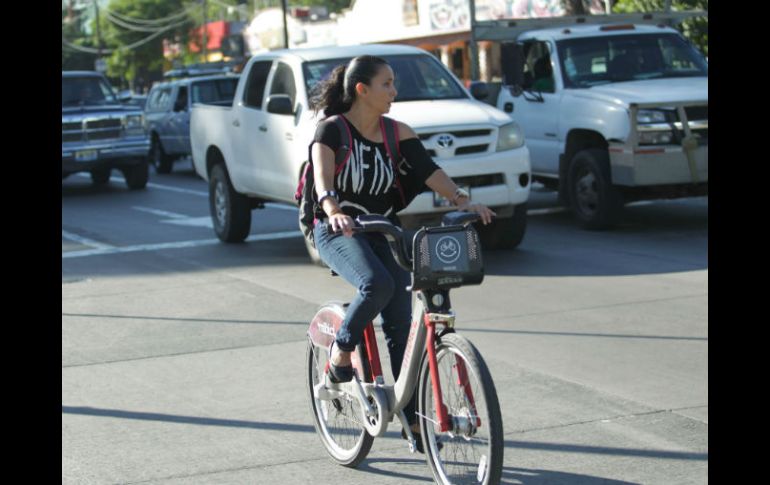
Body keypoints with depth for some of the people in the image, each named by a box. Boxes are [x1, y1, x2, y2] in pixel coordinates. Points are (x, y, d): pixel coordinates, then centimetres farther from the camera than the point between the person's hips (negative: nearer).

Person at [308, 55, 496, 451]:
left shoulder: (397, 133, 5)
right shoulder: (332, 130, -10)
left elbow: (428, 170, -6)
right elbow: (322, 176, -27)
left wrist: (463, 200, -23)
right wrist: (333, 211, -48)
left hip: (384, 232, 5)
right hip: (339, 232, -5)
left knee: (401, 325, -2)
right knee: (377, 284, -35)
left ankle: (412, 418, 5)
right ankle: (342, 348, -8)